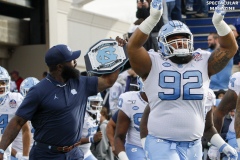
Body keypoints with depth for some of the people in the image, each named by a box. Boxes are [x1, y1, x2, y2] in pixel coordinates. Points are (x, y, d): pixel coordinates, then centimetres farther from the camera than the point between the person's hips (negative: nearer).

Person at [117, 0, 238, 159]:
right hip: (162, 143, -4)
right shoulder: (154, 64, -3)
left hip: (193, 145, 4)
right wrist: (153, 18, -29)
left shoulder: (203, 62, 6)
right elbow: (133, 46, -18)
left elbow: (230, 47, -1)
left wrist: (218, 22, -18)